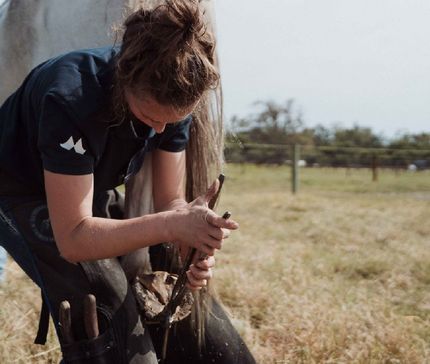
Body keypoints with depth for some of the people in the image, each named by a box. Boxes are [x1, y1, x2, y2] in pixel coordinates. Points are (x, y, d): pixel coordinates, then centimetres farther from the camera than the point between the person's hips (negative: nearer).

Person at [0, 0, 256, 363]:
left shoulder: (174, 100, -21)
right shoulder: (71, 97, -39)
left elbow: (169, 200, -13)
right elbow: (74, 238, -38)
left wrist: (192, 245, -35)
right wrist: (172, 225, -49)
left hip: (96, 191, 6)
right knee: (103, 296, -26)